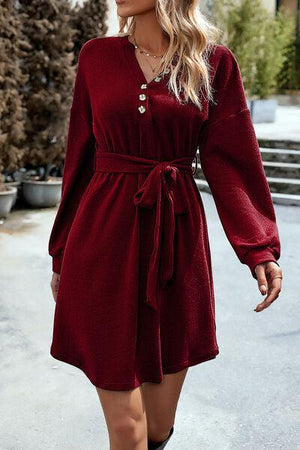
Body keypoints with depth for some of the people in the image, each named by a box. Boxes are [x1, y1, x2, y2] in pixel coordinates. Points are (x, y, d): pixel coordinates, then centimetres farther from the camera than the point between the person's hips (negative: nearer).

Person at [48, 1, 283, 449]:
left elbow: (231, 158, 1)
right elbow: (81, 157, 8)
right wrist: (62, 251, 12)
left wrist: (260, 247, -9)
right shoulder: (96, 56, 5)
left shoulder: (215, 63, 3)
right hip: (104, 242, 0)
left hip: (176, 243, 1)